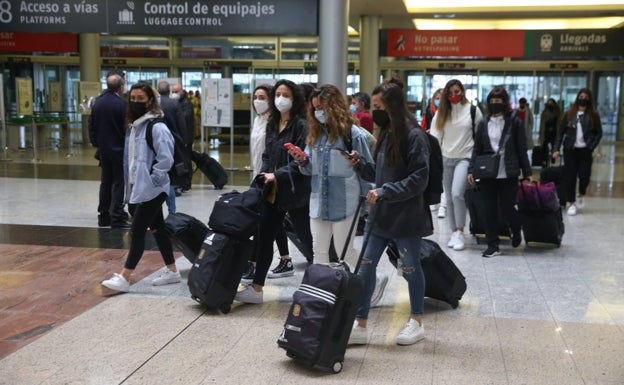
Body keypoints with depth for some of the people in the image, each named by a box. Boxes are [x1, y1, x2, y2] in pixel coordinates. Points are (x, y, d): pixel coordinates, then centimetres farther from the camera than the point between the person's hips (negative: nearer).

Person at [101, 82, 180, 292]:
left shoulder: (157, 127, -15)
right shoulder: (135, 125, 14)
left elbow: (166, 159, -21)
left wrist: (152, 181, -16)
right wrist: (131, 184, 14)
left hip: (151, 189, -9)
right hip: (139, 187, 9)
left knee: (137, 231, -7)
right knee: (158, 228, 14)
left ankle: (124, 278, -2)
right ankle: (172, 271, 24)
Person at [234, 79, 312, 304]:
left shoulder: (301, 125, -11)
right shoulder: (272, 124, 12)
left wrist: (278, 175, -21)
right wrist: (263, 175, 1)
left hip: (295, 192, -7)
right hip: (273, 191, 7)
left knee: (307, 238, 5)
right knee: (264, 236, 7)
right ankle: (256, 288, 15)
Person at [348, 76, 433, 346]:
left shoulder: (414, 135, -15)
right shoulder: (386, 133, 9)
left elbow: (419, 179, -18)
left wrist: (384, 192, -22)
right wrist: (360, 164, -1)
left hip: (406, 216, -7)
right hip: (381, 214, 8)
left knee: (410, 268, 9)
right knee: (366, 265, 5)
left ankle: (416, 323, 29)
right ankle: (360, 325, 14)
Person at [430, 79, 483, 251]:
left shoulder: (473, 110, -2)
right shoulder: (441, 112, 8)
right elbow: (435, 136, 5)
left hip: (465, 158, -4)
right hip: (446, 158, 4)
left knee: (457, 193, -21)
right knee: (449, 198, 8)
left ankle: (460, 232, -9)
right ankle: (454, 232, 19)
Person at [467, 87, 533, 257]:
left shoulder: (515, 122, 0)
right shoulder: (483, 123, 8)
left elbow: (522, 149, 1)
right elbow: (477, 149, 9)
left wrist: (527, 173, -1)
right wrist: (471, 170, 0)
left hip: (508, 174, -3)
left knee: (507, 208, 0)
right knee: (490, 209, 4)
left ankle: (516, 228, 34)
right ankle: (492, 245, 12)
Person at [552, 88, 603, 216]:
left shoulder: (593, 115, 3)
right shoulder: (569, 114, 3)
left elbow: (599, 133, 5)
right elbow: (561, 132, 3)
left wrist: (591, 147, -7)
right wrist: (556, 149, -5)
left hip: (585, 151, 0)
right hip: (570, 150, 1)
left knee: (584, 176, -4)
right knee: (570, 177, 1)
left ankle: (581, 196, 27)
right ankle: (571, 203, 14)